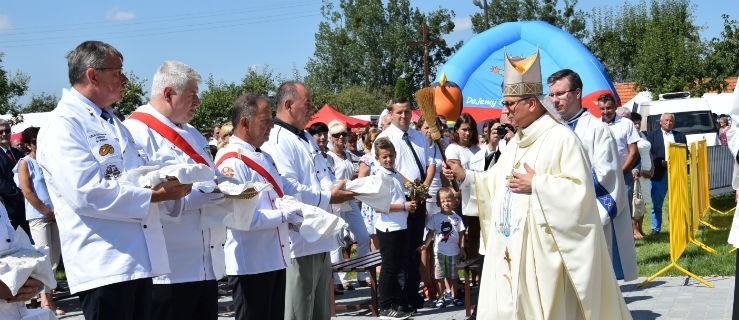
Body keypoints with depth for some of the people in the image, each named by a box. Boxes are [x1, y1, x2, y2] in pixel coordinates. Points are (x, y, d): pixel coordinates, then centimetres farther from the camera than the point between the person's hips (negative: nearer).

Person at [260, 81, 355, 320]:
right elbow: (288, 190, -24)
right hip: (299, 245, -10)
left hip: (320, 242, 10)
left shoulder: (307, 139, 18)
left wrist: (344, 187, 4)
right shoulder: (277, 141, -14)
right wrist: (328, 198, -16)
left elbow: (323, 177, 25)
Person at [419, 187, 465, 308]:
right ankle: (443, 296, 13)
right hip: (439, 251, -1)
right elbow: (431, 233, 2)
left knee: (453, 275, 10)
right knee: (440, 275, 2)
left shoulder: (457, 218, 2)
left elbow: (461, 234, 7)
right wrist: (425, 244, -9)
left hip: (453, 251, 1)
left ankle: (453, 296, 20)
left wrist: (462, 248, 2)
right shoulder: (435, 218, -2)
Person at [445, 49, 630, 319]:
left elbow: (580, 190, -17)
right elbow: (496, 184, 21)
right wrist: (464, 176, 9)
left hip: (540, 254, -8)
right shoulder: (516, 142, 17)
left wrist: (536, 185, -17)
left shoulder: (561, 138, -11)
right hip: (508, 251, 8)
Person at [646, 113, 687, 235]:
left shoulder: (680, 136, 15)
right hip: (659, 173, -2)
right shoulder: (652, 135, 8)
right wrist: (661, 162, -13)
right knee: (656, 203, 0)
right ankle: (656, 228, 8)